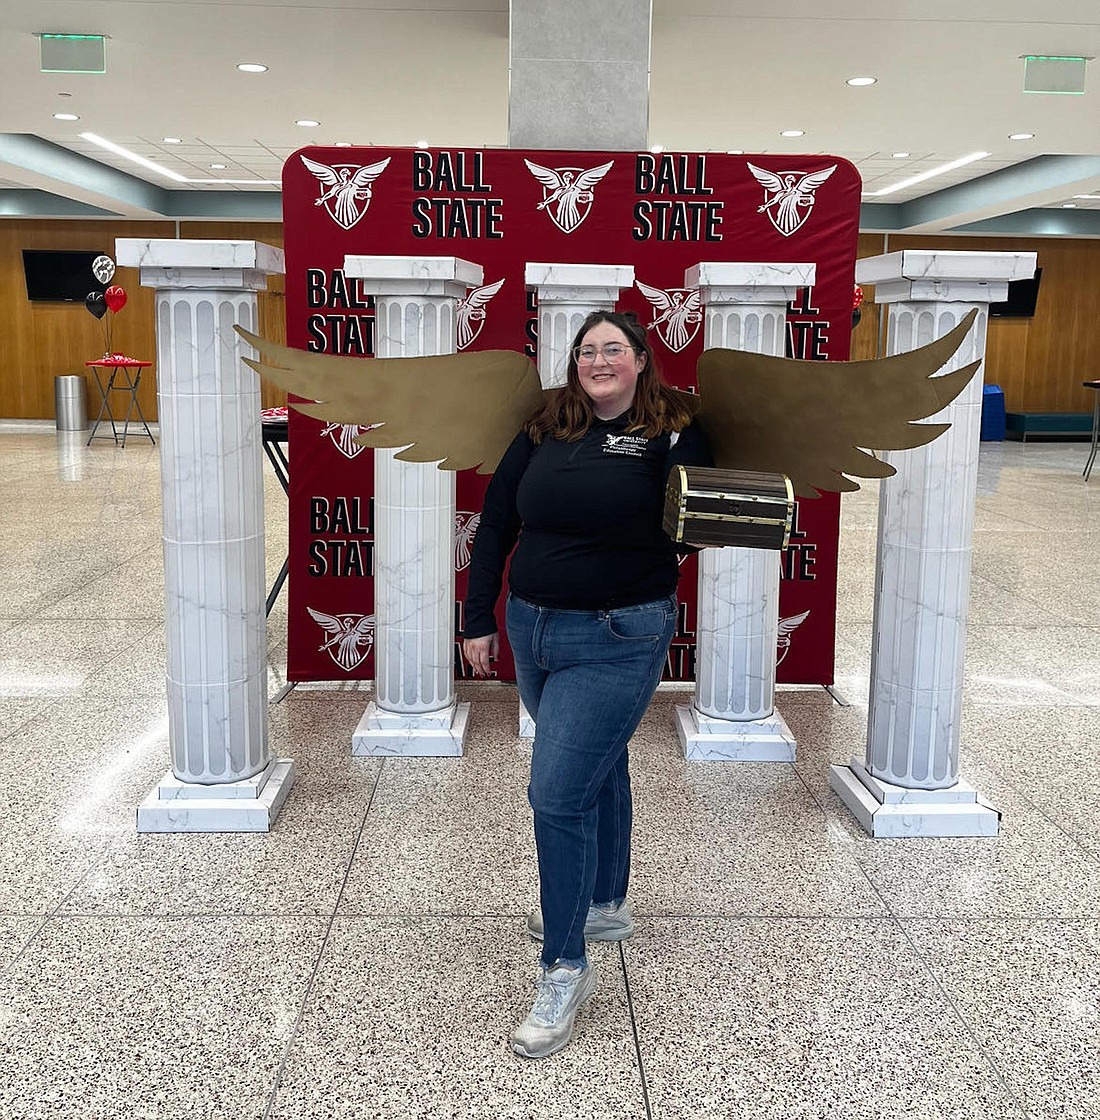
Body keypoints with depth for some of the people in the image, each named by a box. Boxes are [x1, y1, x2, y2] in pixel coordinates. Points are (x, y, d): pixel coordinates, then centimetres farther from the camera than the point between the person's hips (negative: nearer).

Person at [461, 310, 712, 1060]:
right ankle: (606, 906, 43)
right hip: (532, 629, 6)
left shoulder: (671, 433, -6)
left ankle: (566, 969, 7)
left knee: (558, 793, -9)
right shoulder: (543, 431, 5)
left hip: (618, 640, -5)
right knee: (597, 771, 23)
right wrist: (479, 620, 7)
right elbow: (496, 526, 8)